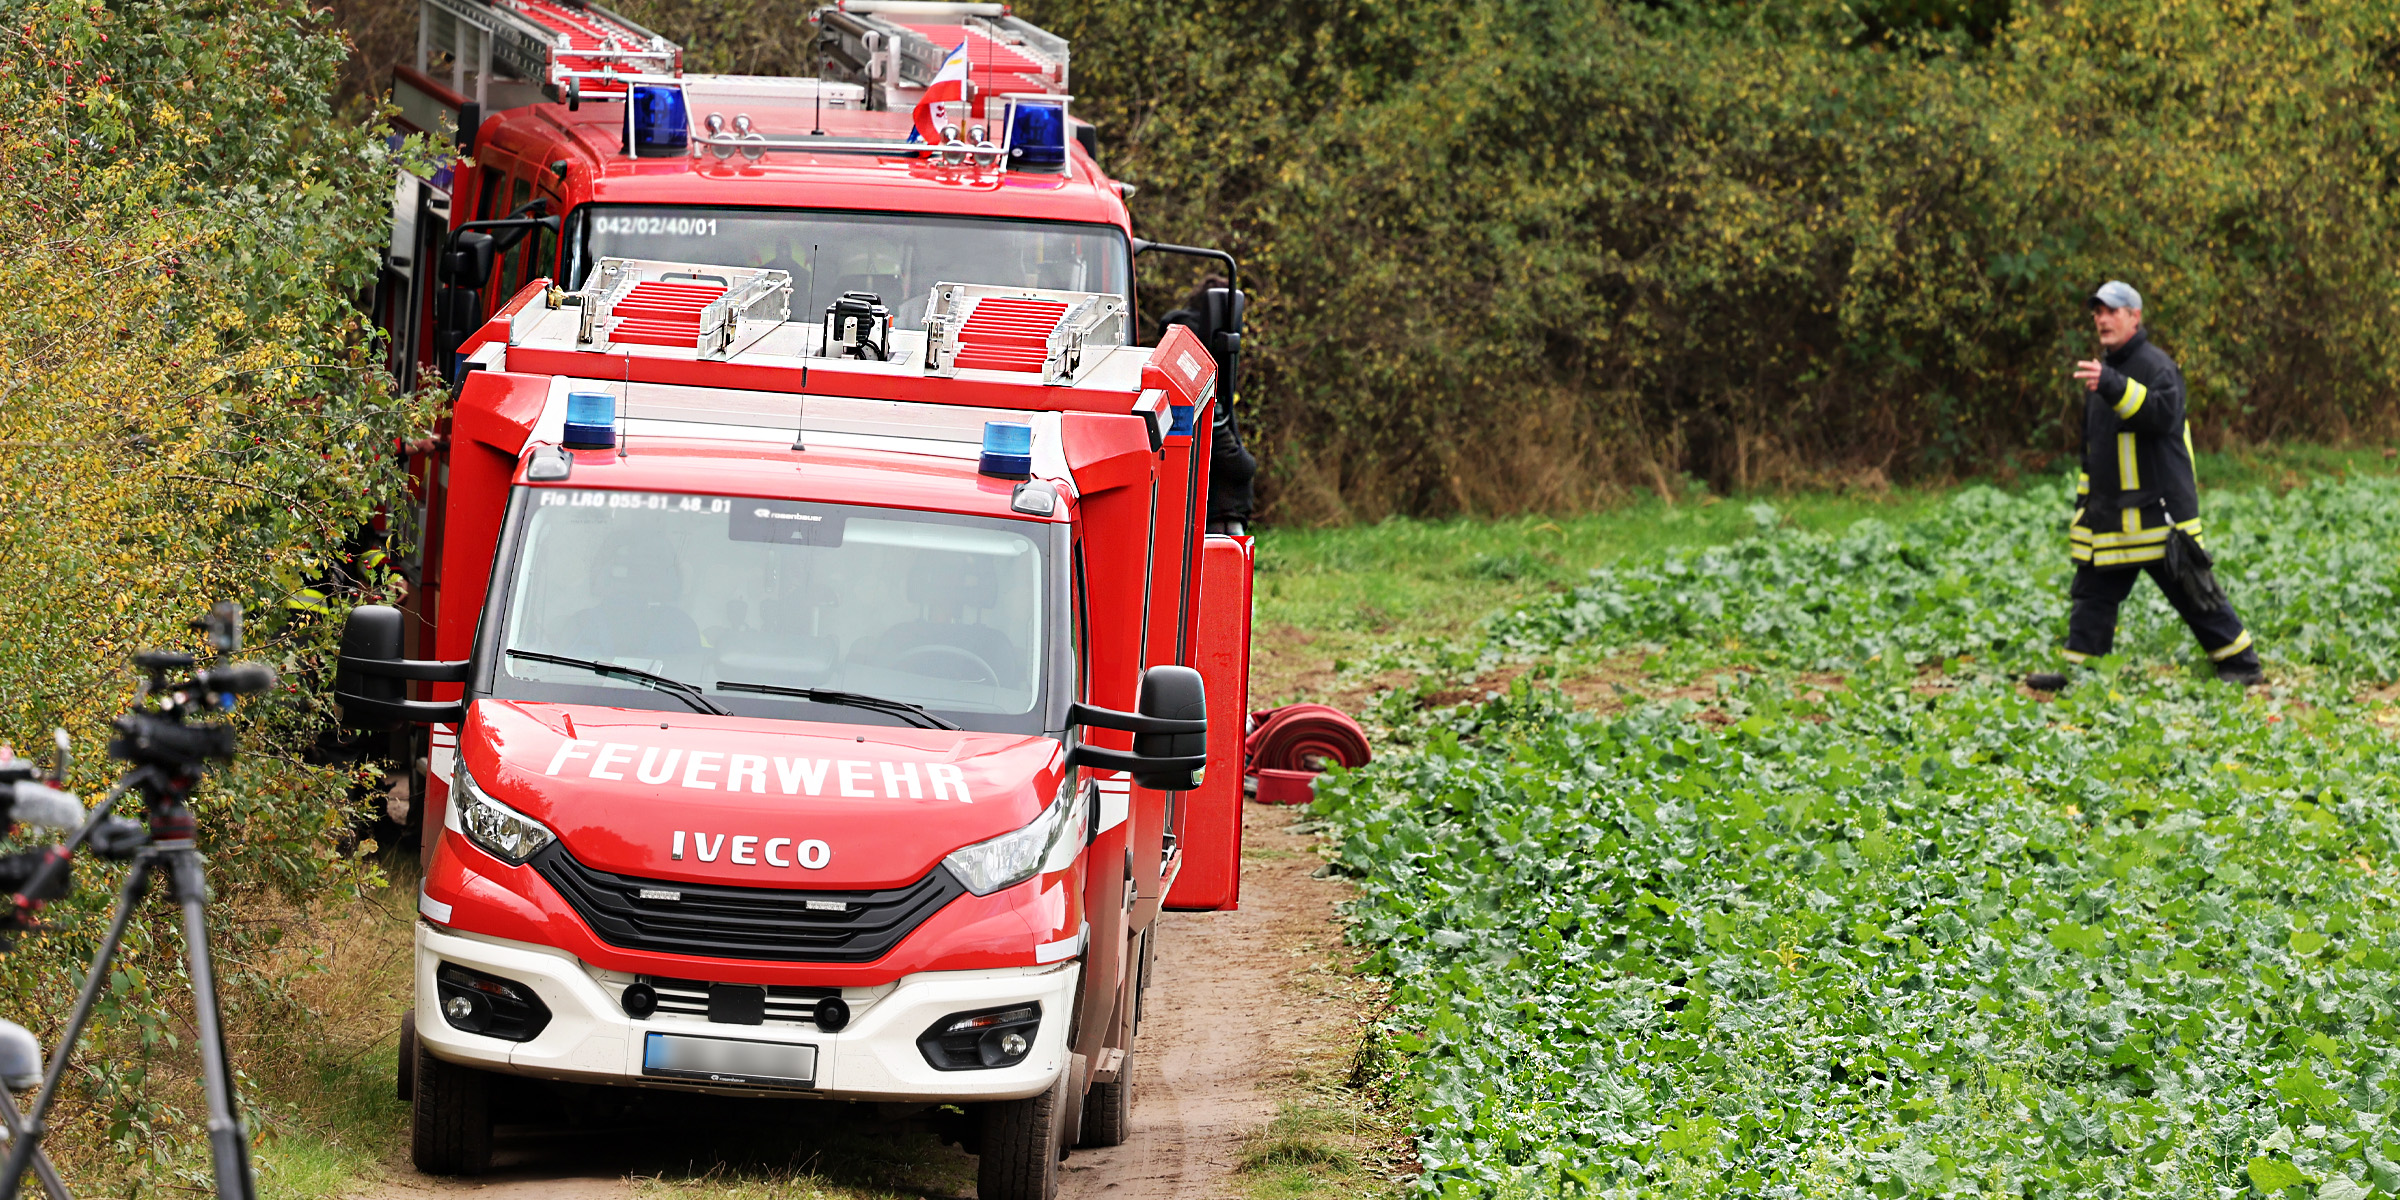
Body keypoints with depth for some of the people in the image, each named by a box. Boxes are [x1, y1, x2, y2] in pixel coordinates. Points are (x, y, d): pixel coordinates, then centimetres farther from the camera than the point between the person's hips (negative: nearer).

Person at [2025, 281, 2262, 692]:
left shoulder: (2156, 366, -10)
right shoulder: (2101, 370, 18)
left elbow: (2164, 411, -31)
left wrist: (2113, 386, -43)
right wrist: (2084, 501, 26)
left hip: (2158, 513, -8)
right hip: (2111, 517, 8)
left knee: (2191, 591, -3)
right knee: (2093, 592, 5)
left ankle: (2239, 663, 7)